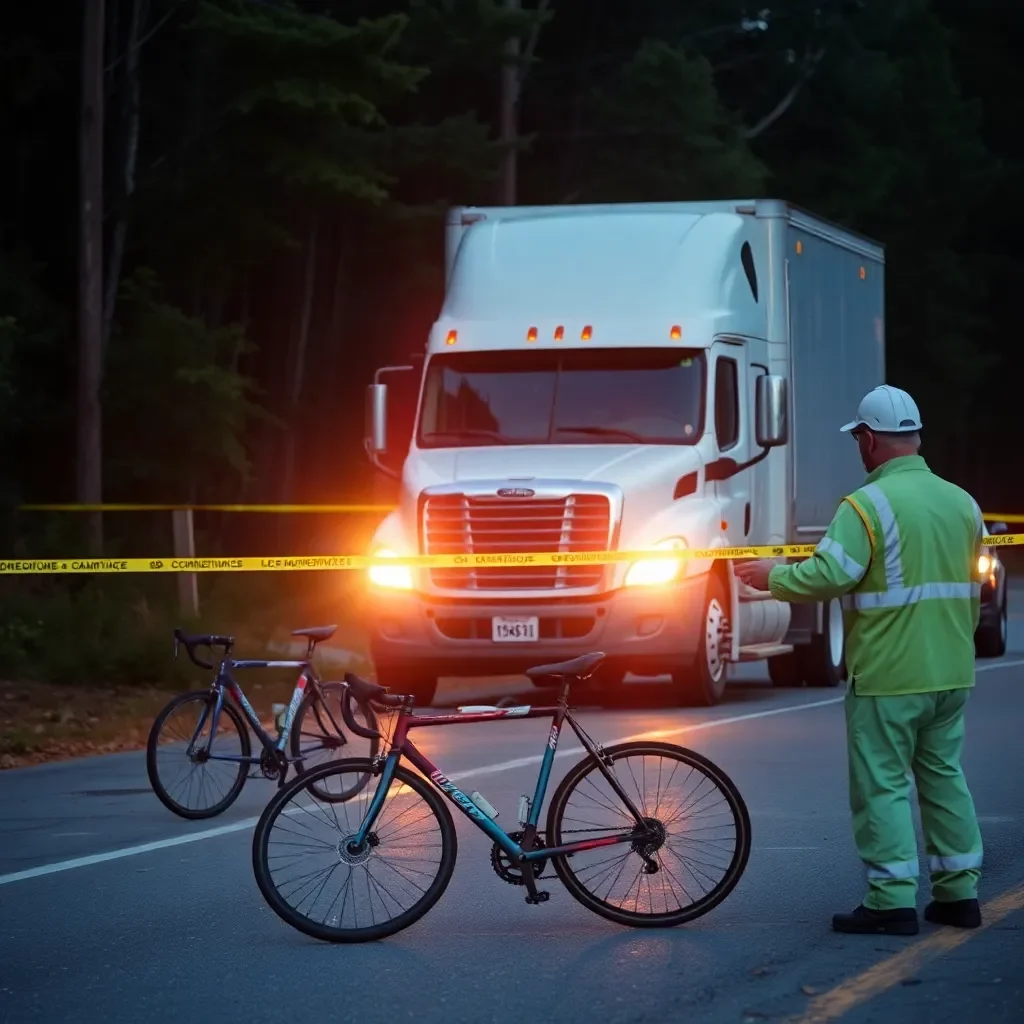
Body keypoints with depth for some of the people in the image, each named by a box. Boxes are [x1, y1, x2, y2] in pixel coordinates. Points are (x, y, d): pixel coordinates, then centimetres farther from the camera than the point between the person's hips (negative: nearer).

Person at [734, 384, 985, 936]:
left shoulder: (868, 505, -15)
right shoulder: (962, 503, 9)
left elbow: (829, 575, -21)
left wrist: (774, 577, -4)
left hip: (887, 677, -7)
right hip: (951, 673, 7)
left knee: (882, 786, -1)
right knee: (943, 776, 15)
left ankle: (892, 901, -3)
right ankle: (958, 891, 17)